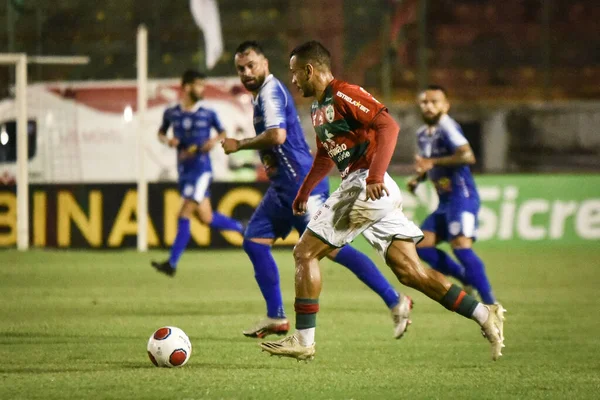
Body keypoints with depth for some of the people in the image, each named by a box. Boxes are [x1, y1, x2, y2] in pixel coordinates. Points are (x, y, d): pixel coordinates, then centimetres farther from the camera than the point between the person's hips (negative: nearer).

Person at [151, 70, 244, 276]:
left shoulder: (208, 114, -1)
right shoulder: (171, 113, 4)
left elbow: (222, 133, 12)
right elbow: (161, 133, 18)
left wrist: (215, 141, -9)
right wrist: (167, 141, -4)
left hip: (201, 168, -4)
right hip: (184, 169, 4)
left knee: (185, 214, -11)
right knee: (206, 217, 8)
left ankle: (172, 263, -11)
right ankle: (242, 227, 33)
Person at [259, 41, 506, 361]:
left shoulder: (343, 94, -8)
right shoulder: (318, 109, 22)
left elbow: (388, 126, -20)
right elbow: (325, 155, 38)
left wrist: (374, 177, -28)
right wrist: (304, 191, 33)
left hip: (366, 187, -9)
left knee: (305, 252, -4)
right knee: (410, 272, 3)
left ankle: (303, 340, -4)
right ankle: (485, 316, -1)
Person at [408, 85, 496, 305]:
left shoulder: (447, 127, -14)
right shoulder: (423, 134, 15)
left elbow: (467, 156, -29)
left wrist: (433, 163, -30)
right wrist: (418, 178, 11)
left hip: (462, 196, -10)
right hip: (445, 202, 10)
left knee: (461, 245, -22)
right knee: (421, 244, 2)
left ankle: (490, 302, -21)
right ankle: (468, 279, 10)